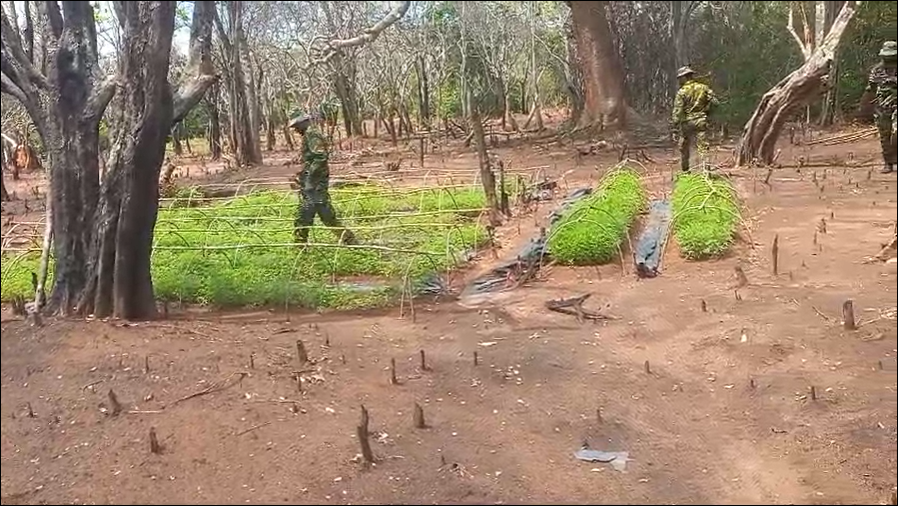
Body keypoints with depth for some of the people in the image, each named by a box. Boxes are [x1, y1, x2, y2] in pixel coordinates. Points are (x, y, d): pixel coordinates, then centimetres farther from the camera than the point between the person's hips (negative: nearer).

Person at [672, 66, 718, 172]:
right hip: (701, 122, 2)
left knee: (684, 147, 15)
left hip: (687, 123, -1)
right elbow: (714, 102, 0)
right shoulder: (704, 88, 5)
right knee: (703, 147, -2)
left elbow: (677, 112, -10)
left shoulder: (682, 92, -4)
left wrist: (675, 129, -10)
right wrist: (706, 112, 15)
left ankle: (685, 170, 26)